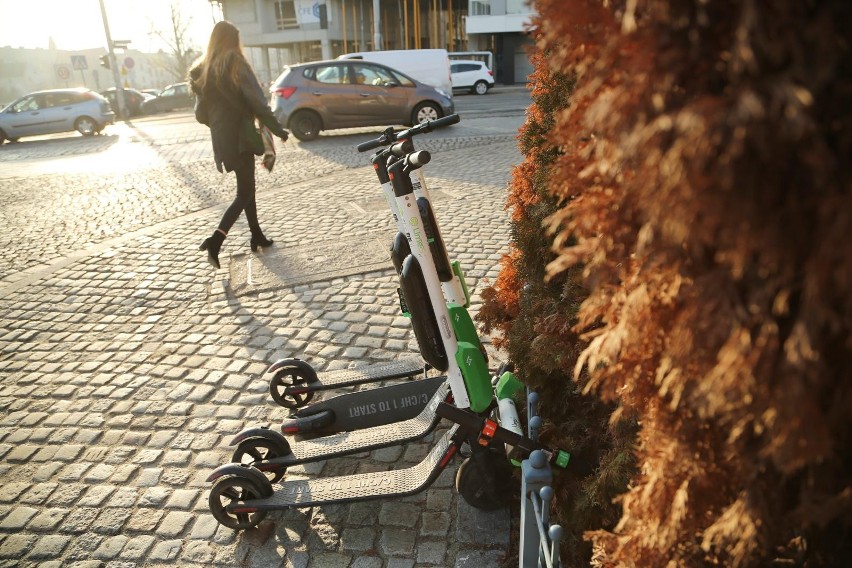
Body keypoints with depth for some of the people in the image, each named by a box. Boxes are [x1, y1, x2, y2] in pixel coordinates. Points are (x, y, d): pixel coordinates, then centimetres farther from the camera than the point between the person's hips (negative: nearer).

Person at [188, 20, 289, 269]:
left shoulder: (202, 70, 12)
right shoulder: (235, 63, -8)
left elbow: (201, 113, 12)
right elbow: (256, 101, -16)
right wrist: (278, 129, -9)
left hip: (221, 139, 7)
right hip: (240, 136, -7)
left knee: (247, 186, 18)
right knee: (244, 193, -3)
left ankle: (257, 236, 24)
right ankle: (215, 240, -17)